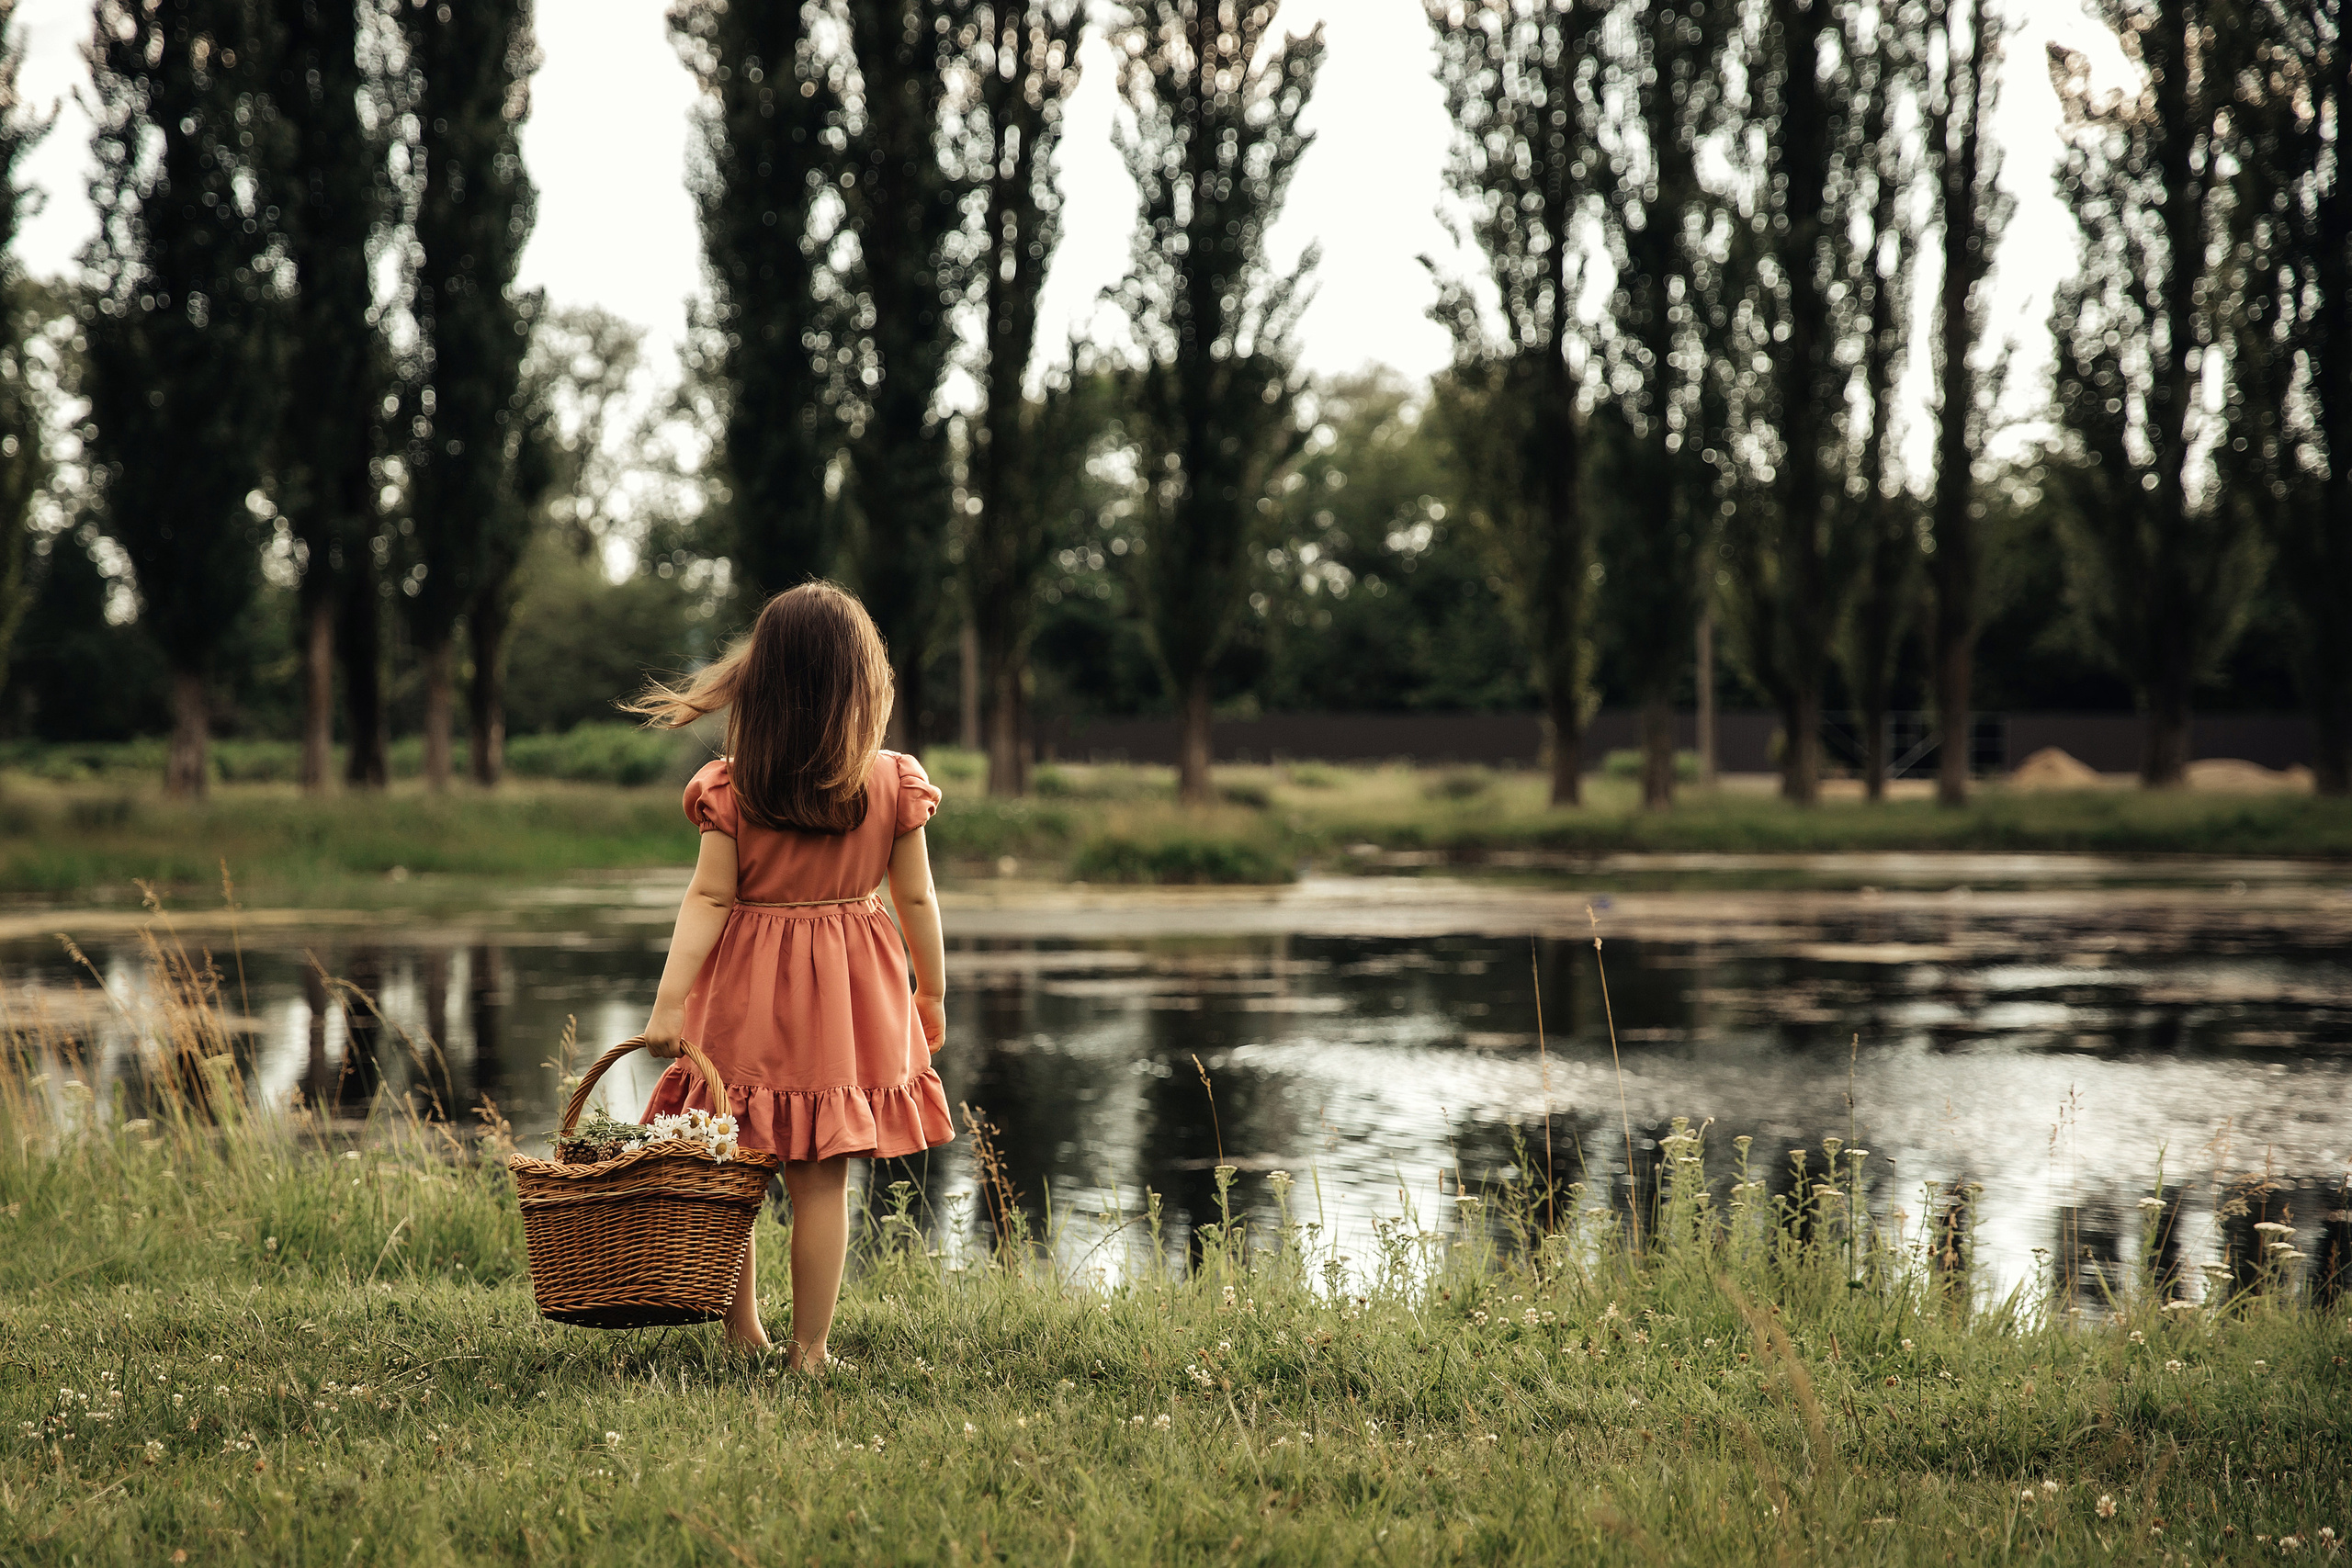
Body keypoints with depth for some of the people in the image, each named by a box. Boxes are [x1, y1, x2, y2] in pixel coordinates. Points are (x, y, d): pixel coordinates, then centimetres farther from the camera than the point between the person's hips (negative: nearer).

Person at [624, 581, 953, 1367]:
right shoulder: (894, 781, -5)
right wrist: (932, 993, 13)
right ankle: (809, 1349, 6)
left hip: (749, 993, 0)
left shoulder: (731, 786, -7)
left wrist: (670, 999, -7)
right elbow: (917, 900, 1)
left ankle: (742, 1331, 20)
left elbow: (709, 900, -9)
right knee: (821, 1181, 3)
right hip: (850, 994, 0)